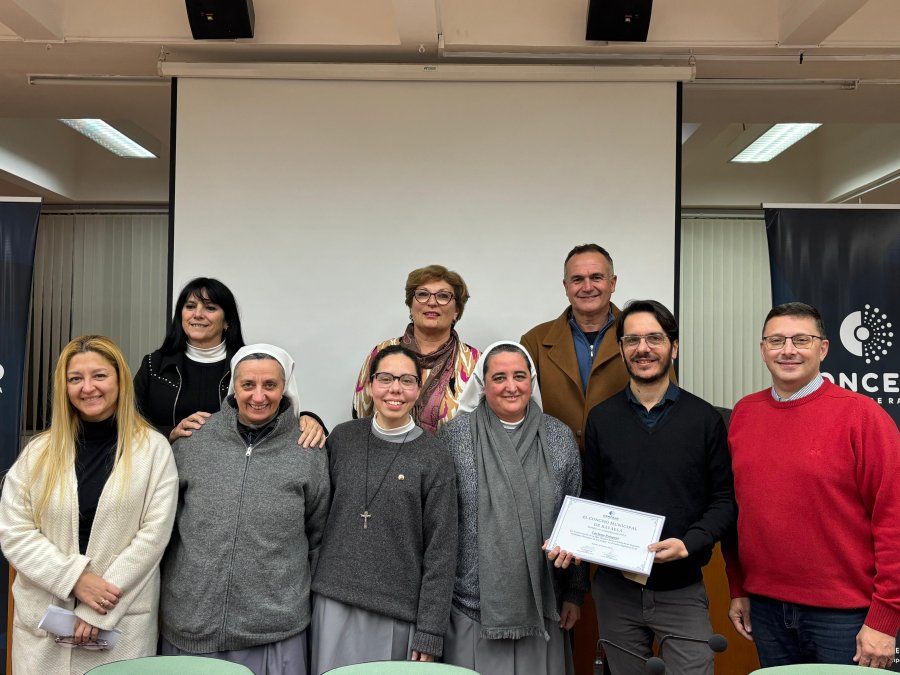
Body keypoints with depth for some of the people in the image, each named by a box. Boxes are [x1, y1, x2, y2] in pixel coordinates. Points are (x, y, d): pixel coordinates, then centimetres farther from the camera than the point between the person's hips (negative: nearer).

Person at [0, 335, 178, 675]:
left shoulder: (154, 449, -3)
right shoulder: (39, 451, 5)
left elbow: (153, 534, -8)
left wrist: (98, 611, -11)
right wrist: (76, 579, -14)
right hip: (43, 619, 2)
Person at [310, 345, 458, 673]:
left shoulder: (434, 457, -7)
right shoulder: (342, 438, 1)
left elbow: (440, 551, -6)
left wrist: (429, 633, -7)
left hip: (398, 612, -2)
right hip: (334, 600, 3)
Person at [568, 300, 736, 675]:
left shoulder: (705, 418, -1)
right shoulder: (601, 419, 4)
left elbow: (723, 500, -1)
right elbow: (590, 497, 9)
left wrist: (689, 544, -17)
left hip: (681, 590, -1)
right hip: (616, 588, 2)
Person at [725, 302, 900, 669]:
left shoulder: (862, 415, -9)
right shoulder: (744, 412, 3)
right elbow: (735, 506, 8)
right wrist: (738, 590, 8)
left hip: (844, 612, -4)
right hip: (764, 607, 4)